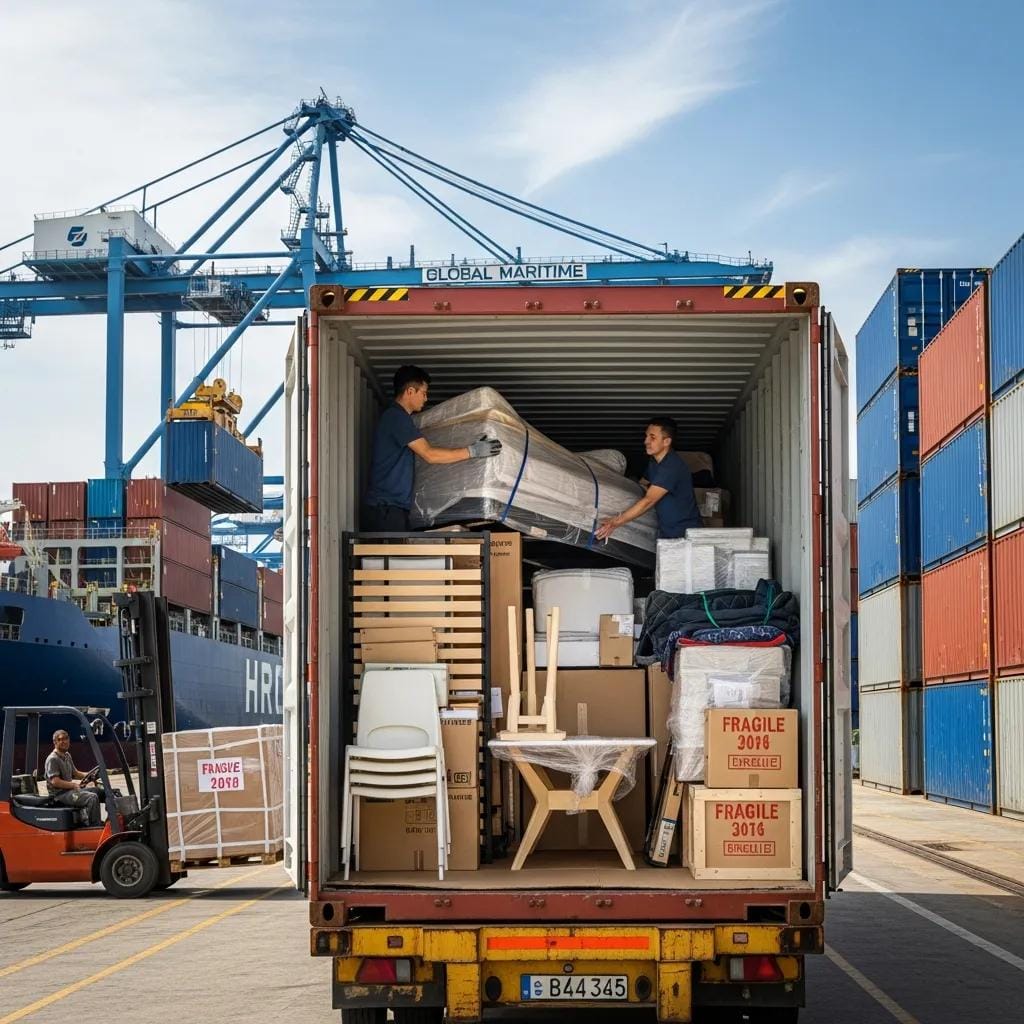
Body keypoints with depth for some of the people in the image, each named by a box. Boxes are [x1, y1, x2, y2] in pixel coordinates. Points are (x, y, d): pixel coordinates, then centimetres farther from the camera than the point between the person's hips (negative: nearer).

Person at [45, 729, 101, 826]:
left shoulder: (67, 756, 17)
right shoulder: (52, 759, -13)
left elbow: (75, 773, 24)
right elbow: (55, 781, -22)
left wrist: (89, 774, 6)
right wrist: (74, 784, -24)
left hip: (70, 790, 10)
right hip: (60, 794, -10)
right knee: (92, 798, -26)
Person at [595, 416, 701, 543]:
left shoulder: (672, 467, -24)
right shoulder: (654, 463, 7)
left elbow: (648, 501, -29)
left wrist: (615, 523, -32)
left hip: (684, 533, -8)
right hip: (666, 531, 8)